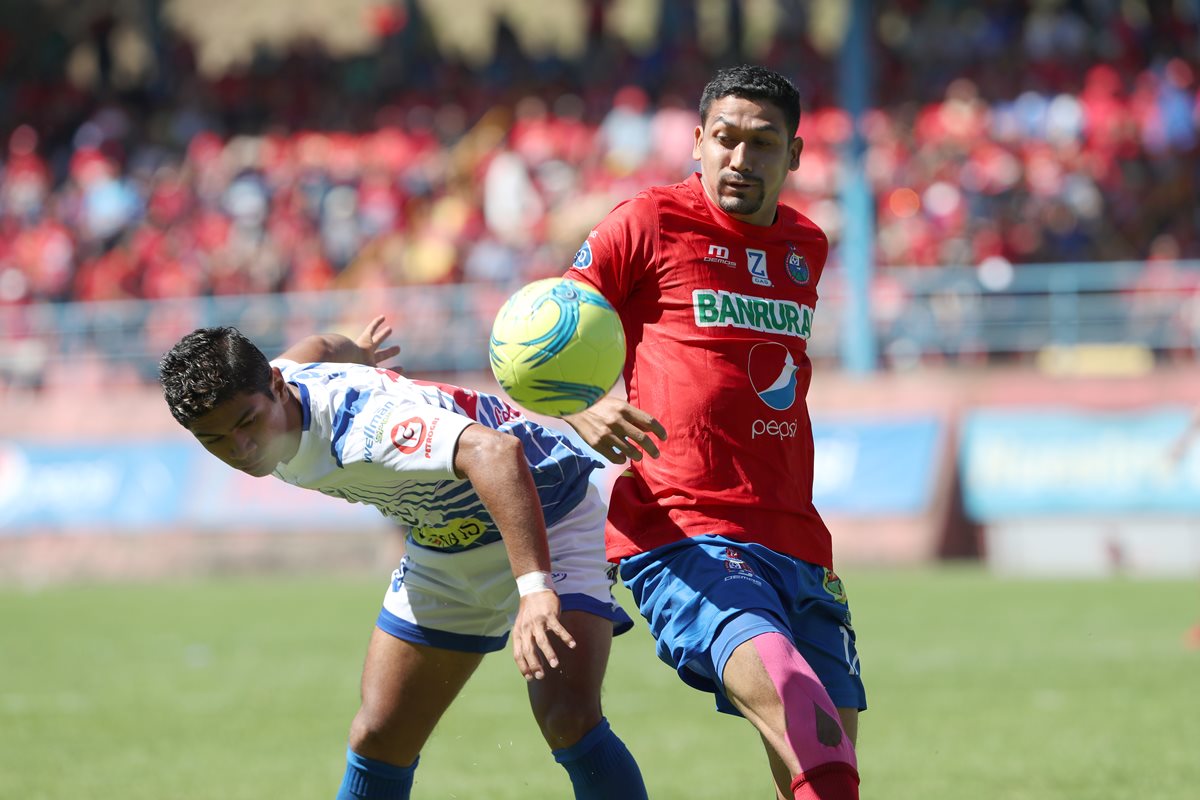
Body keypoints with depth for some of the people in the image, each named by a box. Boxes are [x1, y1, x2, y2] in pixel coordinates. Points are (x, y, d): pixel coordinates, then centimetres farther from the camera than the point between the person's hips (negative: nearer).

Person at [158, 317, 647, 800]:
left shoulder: (361, 421, -40)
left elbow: (495, 451, -57)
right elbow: (321, 349, 13)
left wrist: (535, 591, -65)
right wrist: (355, 352, 37)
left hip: (544, 519, -8)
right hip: (441, 554, 8)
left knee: (568, 720, -26)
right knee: (378, 739, 1)